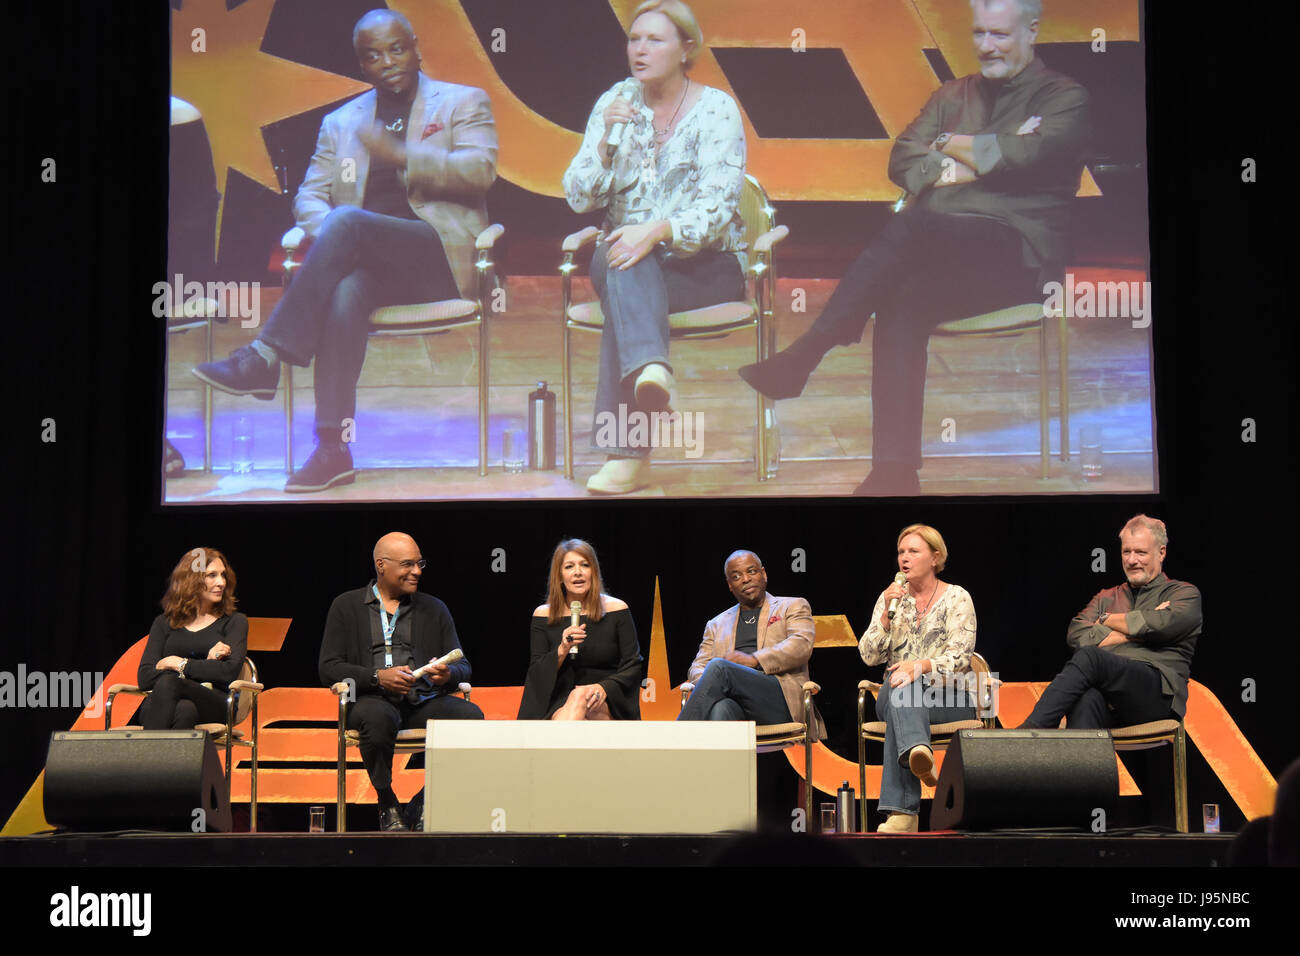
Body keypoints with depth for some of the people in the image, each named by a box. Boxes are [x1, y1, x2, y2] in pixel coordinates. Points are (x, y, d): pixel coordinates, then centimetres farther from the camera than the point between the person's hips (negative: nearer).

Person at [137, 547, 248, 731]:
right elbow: (144, 678, 6)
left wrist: (179, 664, 0)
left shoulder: (234, 622, 16)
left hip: (214, 706, -2)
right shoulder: (164, 623, 21)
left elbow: (230, 671, -3)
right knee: (184, 709, -39)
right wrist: (206, 665, -2)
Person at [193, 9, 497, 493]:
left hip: (441, 255, -3)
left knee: (347, 221, -32)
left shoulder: (464, 103, 13)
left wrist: (399, 154, -17)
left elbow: (479, 171, -5)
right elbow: (309, 196, 15)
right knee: (344, 291, -35)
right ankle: (332, 449, -38)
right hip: (368, 260, 3)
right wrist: (331, 240, -9)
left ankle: (265, 357, -34)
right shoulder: (340, 122, 23)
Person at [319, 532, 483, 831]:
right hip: (373, 699, -3)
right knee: (377, 717, -39)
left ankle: (422, 805, -10)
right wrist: (378, 677, -14)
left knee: (471, 716, -28)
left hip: (423, 701, 3)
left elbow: (463, 666, 15)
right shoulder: (346, 606, 12)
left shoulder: (434, 609, 20)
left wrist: (448, 674, -10)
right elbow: (329, 668, 2)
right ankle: (388, 805, -13)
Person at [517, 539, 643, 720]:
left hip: (609, 705, 0)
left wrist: (605, 687, -18)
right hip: (560, 706, 1)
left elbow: (633, 665, 1)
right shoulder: (543, 615, 7)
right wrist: (561, 651, -14)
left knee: (580, 697, -38)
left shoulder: (615, 609, 4)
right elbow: (536, 675, 5)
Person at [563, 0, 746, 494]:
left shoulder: (716, 109, -4)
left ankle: (627, 453, -42)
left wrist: (657, 231, -32)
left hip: (706, 263, -3)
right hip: (625, 251, 3)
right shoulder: (615, 103, 7)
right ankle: (652, 370, -57)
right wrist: (606, 139, -16)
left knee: (624, 292, -33)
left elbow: (717, 208, -15)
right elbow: (579, 198, 0)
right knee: (623, 264, -34)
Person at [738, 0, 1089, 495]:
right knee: (901, 303, -29)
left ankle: (802, 356, -32)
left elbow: (1022, 157, -12)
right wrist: (980, 159, -4)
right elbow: (901, 161, 9)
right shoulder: (953, 95, 25)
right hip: (938, 248, 5)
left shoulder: (1065, 98, 9)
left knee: (913, 223, -33)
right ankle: (895, 472, -35)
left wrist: (949, 145, 3)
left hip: (1017, 252, -5)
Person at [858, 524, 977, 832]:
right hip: (895, 697, 3)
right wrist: (887, 613, -10)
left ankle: (901, 810, -51)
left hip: (948, 697, -2)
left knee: (904, 691, -37)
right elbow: (869, 655, 4)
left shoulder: (956, 598, 5)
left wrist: (920, 666, -26)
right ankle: (919, 752, -67)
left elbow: (959, 659, -8)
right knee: (899, 687, -36)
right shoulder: (890, 598, 15)